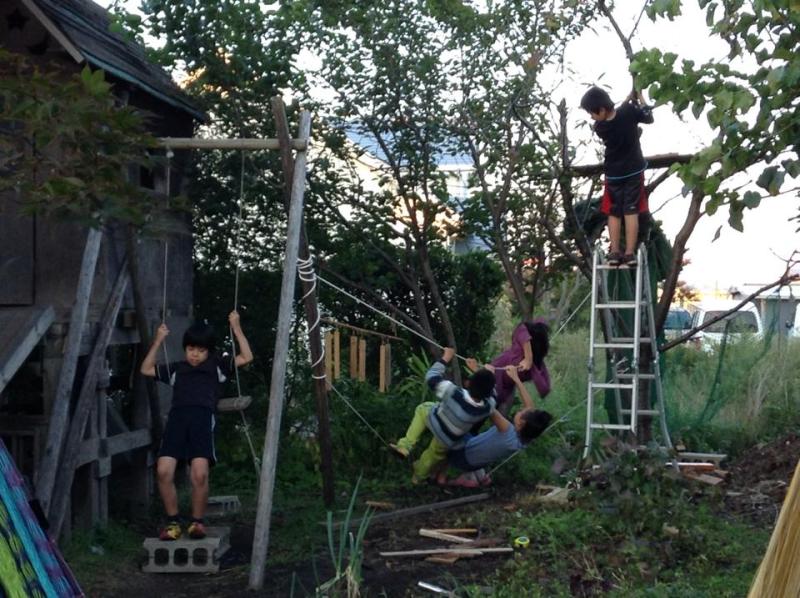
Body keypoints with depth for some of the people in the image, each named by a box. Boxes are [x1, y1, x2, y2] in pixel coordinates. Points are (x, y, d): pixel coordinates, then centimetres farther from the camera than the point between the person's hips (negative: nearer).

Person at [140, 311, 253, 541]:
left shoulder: (217, 367, 25)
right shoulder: (176, 369, 30)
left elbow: (246, 357, 18)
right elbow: (146, 369, 36)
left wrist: (236, 328, 17)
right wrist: (158, 340, 31)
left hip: (203, 417, -2)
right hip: (177, 417, 2)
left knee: (200, 473, -23)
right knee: (164, 471, -19)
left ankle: (197, 521, -3)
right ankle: (173, 521, -1)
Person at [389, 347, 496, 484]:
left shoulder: (454, 393, -39)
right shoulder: (488, 407, -31)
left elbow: (432, 377, -23)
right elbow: (490, 394, -5)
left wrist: (445, 358, -12)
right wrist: (487, 375, 3)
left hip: (435, 422, -2)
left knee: (423, 408, 30)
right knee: (436, 453, 32)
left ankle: (405, 446, 20)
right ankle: (419, 475, 58)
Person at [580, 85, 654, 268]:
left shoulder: (599, 127, -17)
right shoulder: (630, 112, -20)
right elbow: (649, 118, 0)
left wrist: (628, 99, 4)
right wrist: (639, 98, 9)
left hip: (614, 174, 0)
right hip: (634, 170, 0)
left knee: (614, 213, 11)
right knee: (631, 211, 3)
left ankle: (614, 252, 5)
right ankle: (630, 253, 0)